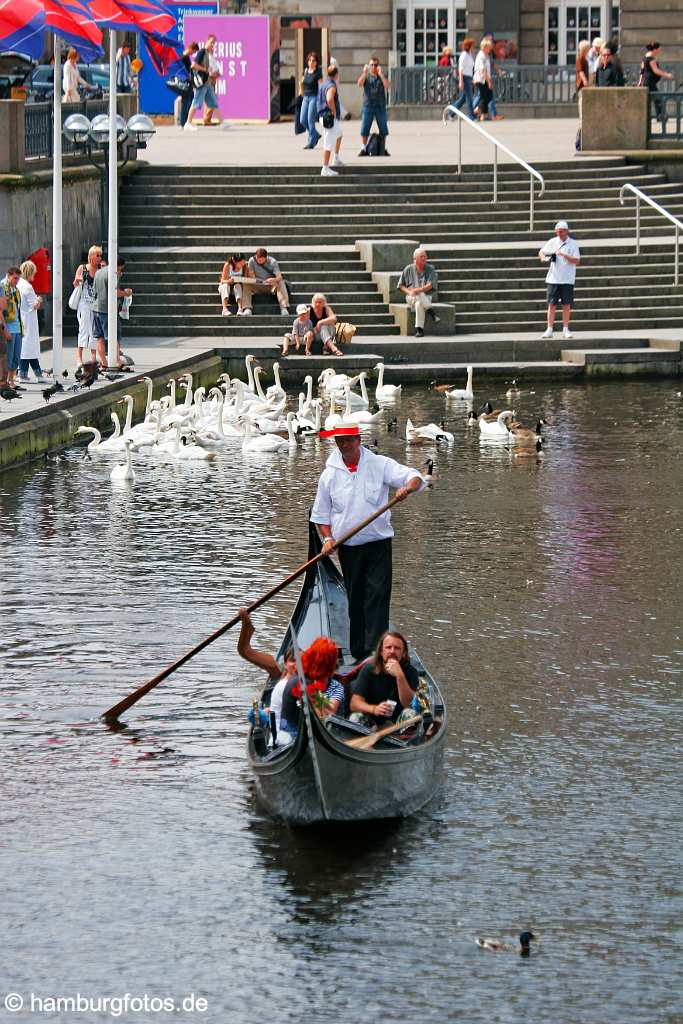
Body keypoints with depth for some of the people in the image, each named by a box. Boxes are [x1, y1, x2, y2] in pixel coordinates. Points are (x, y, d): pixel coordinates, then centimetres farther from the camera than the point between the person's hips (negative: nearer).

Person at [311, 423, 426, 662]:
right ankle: (358, 650, 16)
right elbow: (321, 513, 12)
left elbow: (413, 477, -8)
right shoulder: (329, 474, 5)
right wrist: (327, 538, -3)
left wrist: (408, 487, -31)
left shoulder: (380, 465, -1)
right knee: (355, 598, 8)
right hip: (348, 546, 2)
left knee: (378, 594, -12)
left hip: (378, 543, -2)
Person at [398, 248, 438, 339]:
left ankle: (419, 329, -34)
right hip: (411, 298, 1)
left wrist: (418, 290, -24)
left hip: (427, 298, -1)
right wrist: (409, 292, -11)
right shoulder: (408, 269, 7)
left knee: (419, 304, -38)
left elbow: (431, 285, -11)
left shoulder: (430, 269, 2)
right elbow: (401, 286, 10)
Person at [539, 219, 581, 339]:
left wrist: (564, 255, -20)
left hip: (567, 279, -2)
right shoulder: (552, 242, 6)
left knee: (566, 304, 1)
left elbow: (577, 261, -7)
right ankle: (549, 330, 3)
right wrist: (543, 257, -8)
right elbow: (541, 252, 16)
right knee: (551, 304, 0)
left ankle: (565, 329, 9)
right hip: (553, 279, 2)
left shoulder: (572, 244, -1)